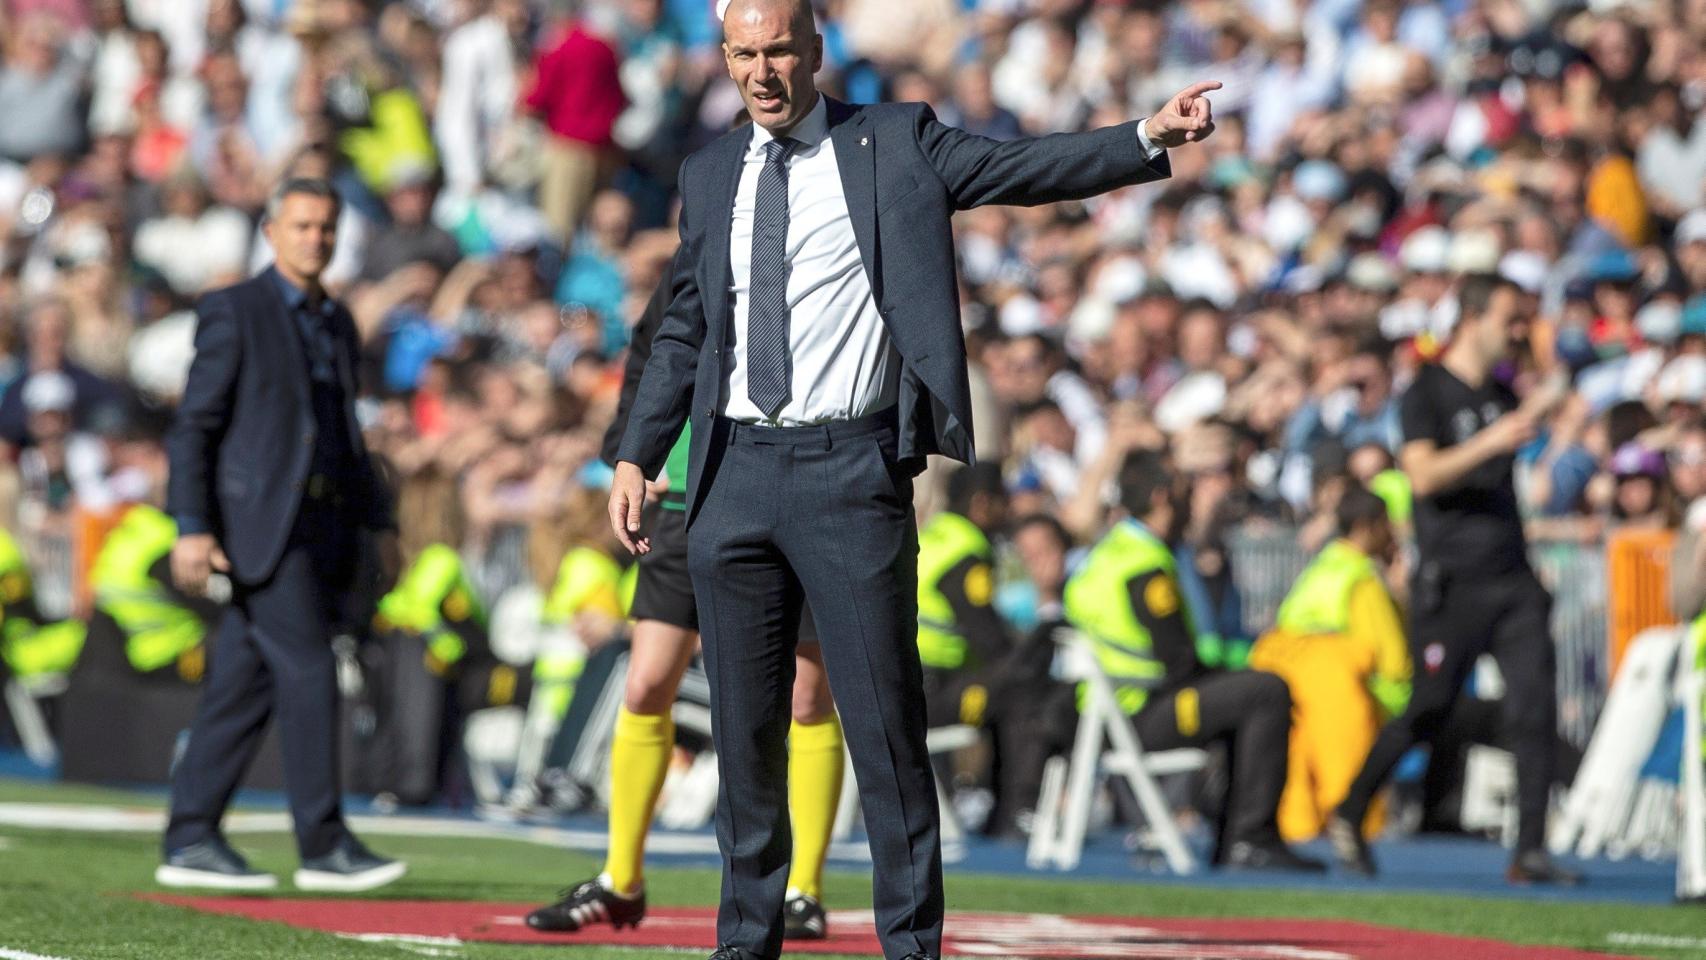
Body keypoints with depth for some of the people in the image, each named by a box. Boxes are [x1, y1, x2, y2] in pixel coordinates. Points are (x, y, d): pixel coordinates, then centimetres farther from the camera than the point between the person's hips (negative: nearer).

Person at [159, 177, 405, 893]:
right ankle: (324, 846, -12)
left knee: (245, 685, 5)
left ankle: (190, 843, 7)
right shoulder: (234, 313, -3)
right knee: (309, 671, -13)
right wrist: (191, 527, -15)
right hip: (259, 521, -7)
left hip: (319, 530, 7)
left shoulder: (337, 323, 19)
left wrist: (380, 523, 19)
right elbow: (193, 425, -7)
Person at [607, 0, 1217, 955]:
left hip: (851, 471, -4)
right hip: (737, 472, 4)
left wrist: (1149, 137, -21)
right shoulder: (711, 174, 14)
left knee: (885, 725, -5)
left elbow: (1026, 166, -8)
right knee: (746, 730, 9)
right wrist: (638, 456, 11)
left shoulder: (895, 142, 2)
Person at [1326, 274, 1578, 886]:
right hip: (1451, 582, -6)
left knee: (1536, 707, -6)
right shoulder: (1427, 392, -6)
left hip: (1513, 578, 6)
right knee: (1429, 712, -2)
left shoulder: (1501, 394, 17)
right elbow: (1423, 474, -22)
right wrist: (1491, 441, -29)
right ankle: (1347, 817, 19)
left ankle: (1530, 852, -6)